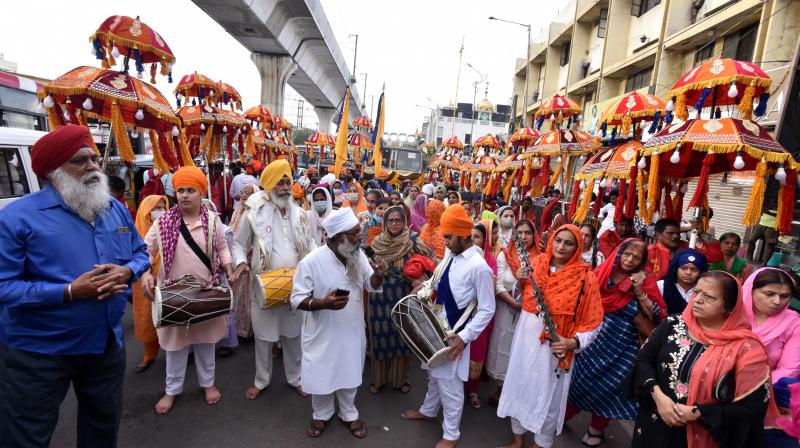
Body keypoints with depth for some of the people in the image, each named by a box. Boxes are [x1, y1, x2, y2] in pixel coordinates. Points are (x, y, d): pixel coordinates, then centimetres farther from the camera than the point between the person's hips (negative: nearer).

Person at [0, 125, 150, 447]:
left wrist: (127, 271, -12)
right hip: (38, 352, -5)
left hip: (108, 343, 6)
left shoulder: (117, 210, 3)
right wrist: (69, 292, -28)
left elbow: (141, 253, 10)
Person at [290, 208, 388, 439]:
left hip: (351, 331, 4)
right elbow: (297, 300, -18)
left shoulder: (358, 256, -7)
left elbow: (371, 286, 0)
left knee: (349, 373, 22)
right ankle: (321, 414, 45)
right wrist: (323, 303, -36)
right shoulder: (311, 262, -23)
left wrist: (378, 275, -23)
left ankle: (349, 414, 46)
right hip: (323, 333, -4)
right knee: (320, 375, 16)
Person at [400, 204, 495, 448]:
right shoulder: (451, 254, -1)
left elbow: (487, 310, -18)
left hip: (454, 333, -7)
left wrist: (464, 336, -22)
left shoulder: (478, 266, -23)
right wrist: (425, 286, 0)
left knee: (449, 383, 9)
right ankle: (428, 410, 51)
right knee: (434, 374, 26)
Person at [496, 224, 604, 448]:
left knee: (547, 397, 11)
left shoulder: (585, 277, -10)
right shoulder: (536, 264, -1)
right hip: (525, 338, 4)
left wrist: (573, 342, -23)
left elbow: (593, 323, -8)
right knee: (519, 387, 17)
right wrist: (520, 283, -8)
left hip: (554, 345, -3)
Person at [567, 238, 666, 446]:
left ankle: (597, 428, 34)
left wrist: (640, 292, -20)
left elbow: (657, 316, -11)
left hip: (622, 344, -1)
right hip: (593, 337, 2)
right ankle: (564, 414, 36)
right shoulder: (601, 272, -5)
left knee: (608, 384, 11)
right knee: (580, 377, 13)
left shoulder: (645, 280, -8)